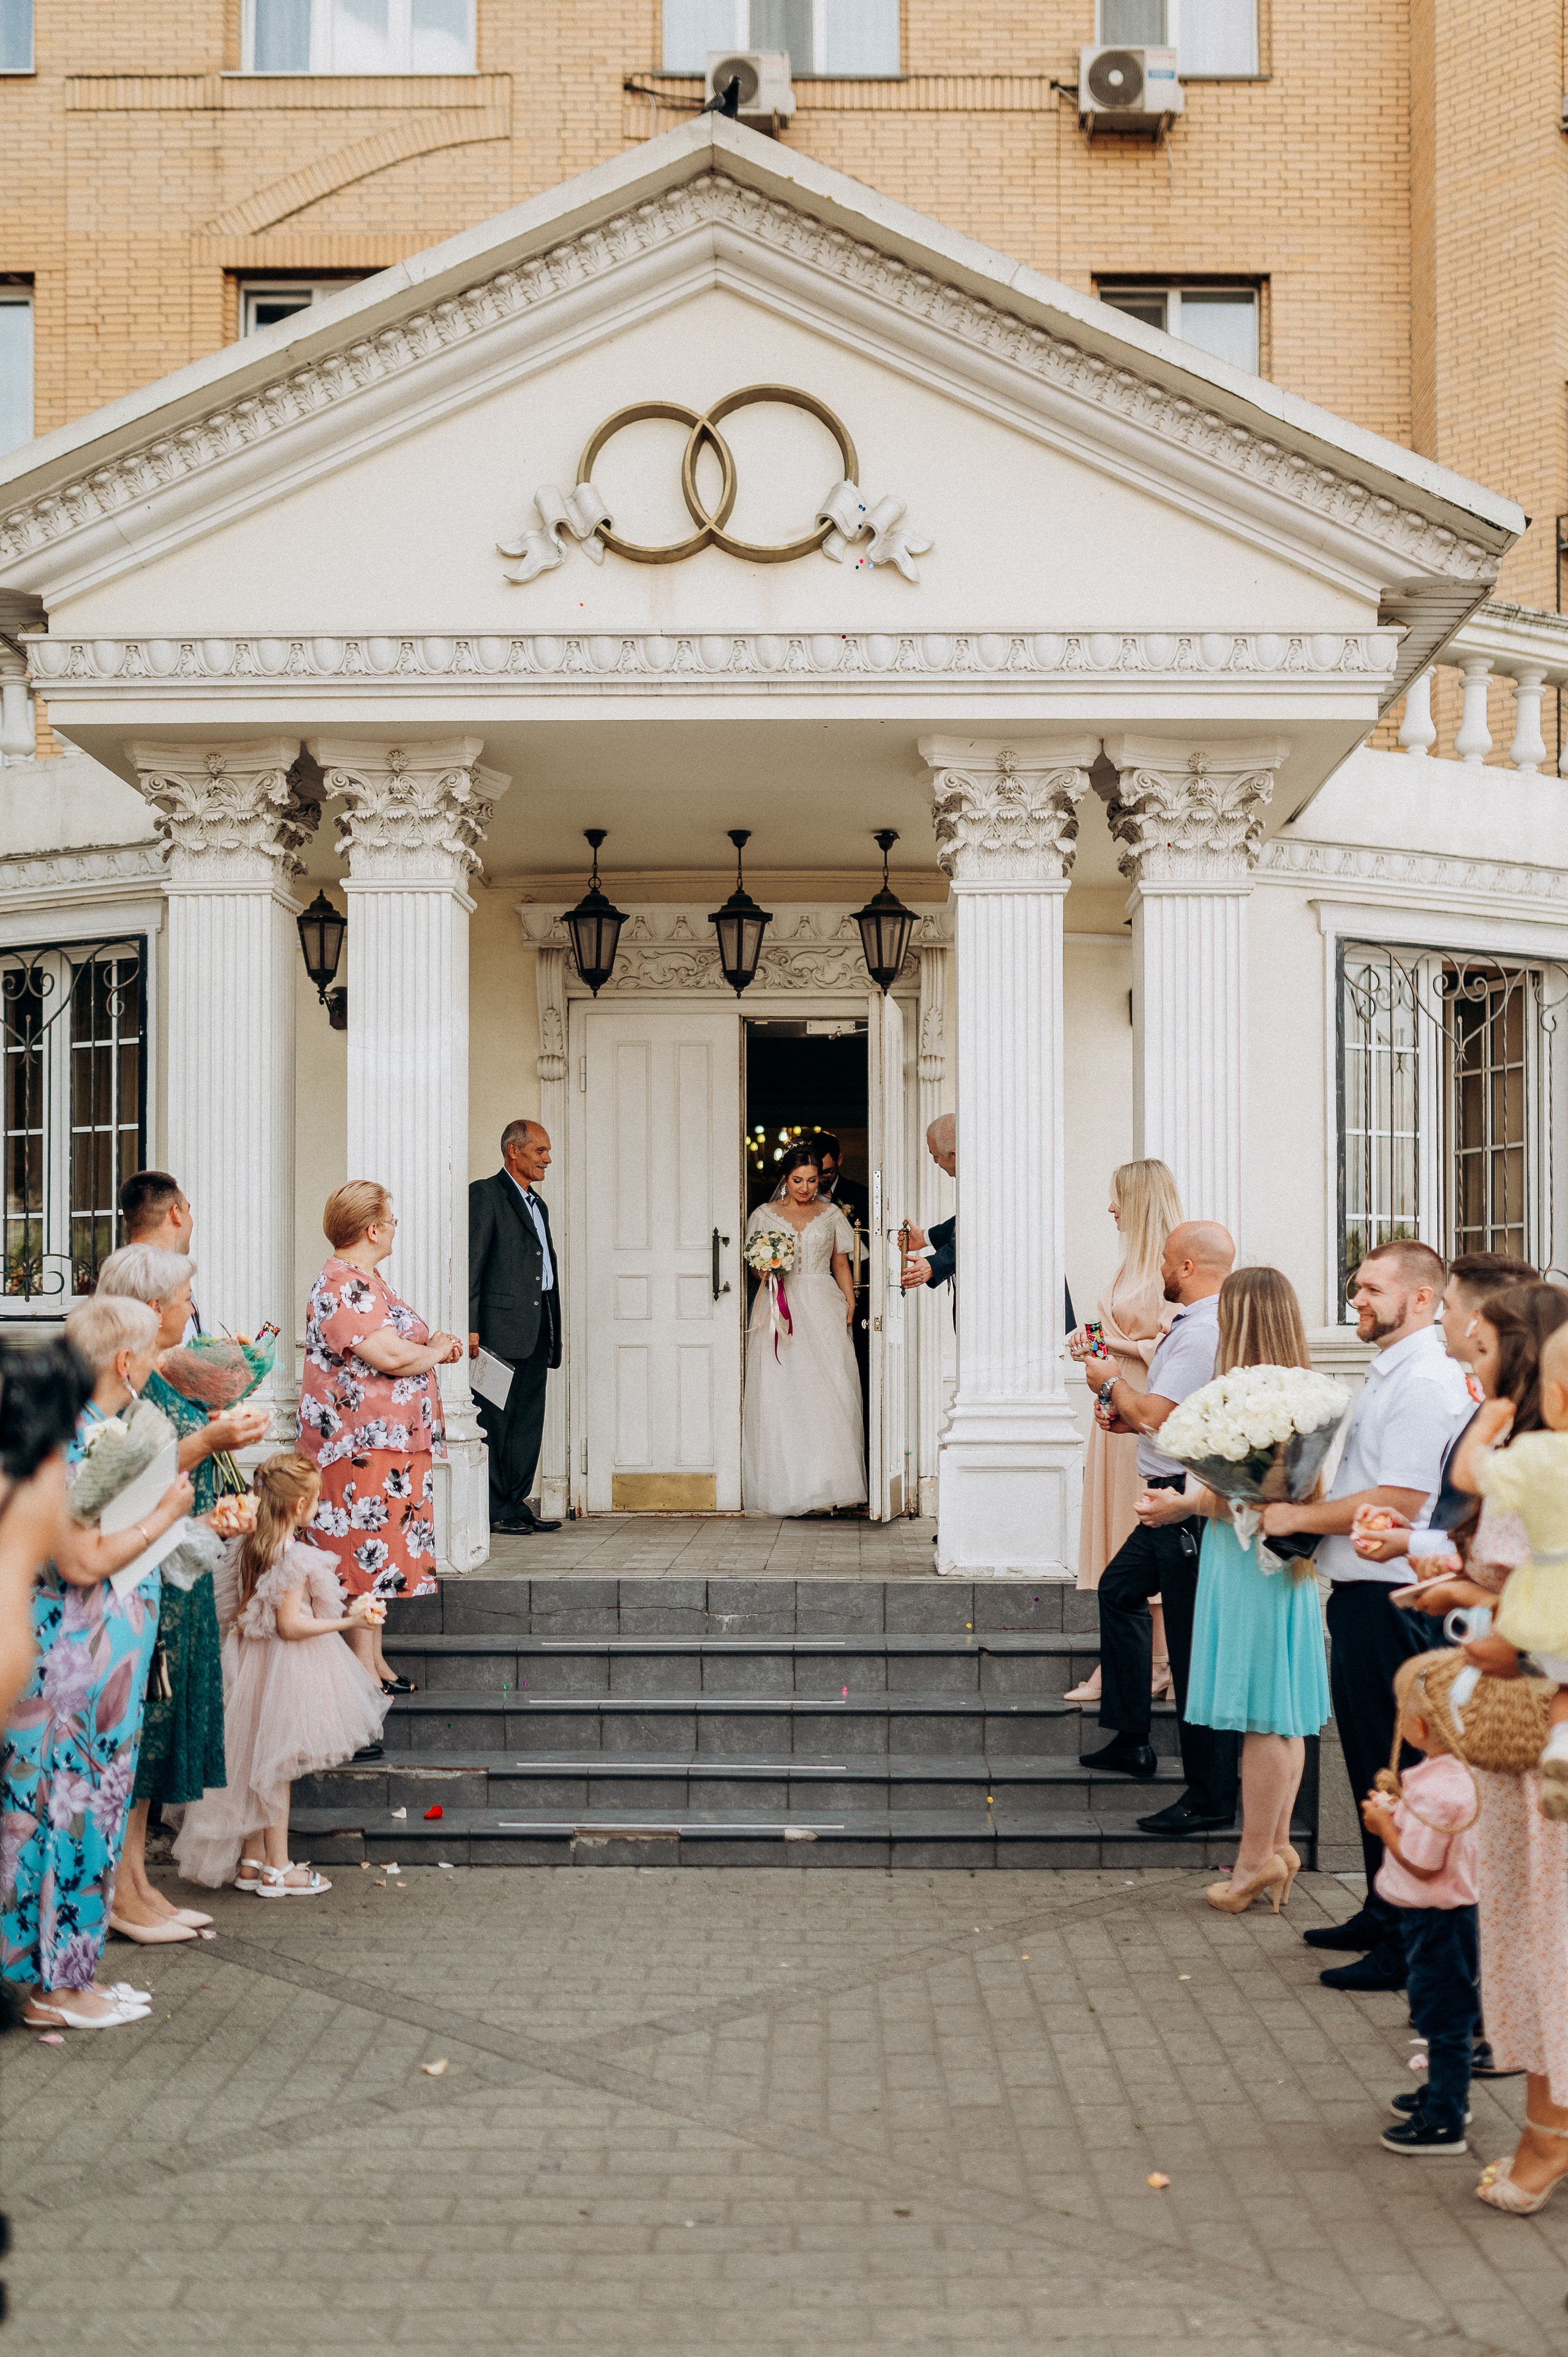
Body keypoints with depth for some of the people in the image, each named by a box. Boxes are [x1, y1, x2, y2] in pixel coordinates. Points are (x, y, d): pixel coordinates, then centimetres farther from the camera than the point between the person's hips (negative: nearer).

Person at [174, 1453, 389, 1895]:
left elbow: (235, 1613, 9)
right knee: (276, 1768, 1)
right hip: (288, 1671, -8)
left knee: (259, 1765, 16)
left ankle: (252, 1862, 24)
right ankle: (277, 1869, 10)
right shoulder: (297, 1557, -21)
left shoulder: (246, 1548, 3)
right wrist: (347, 1621, -20)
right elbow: (289, 1625, -22)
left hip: (252, 1661, 8)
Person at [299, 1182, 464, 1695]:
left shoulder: (364, 1281, 17)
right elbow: (390, 1356, -25)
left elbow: (397, 1343, 28)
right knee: (367, 1556, -7)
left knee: (376, 1557, 13)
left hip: (390, 1441, 11)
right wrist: (436, 1351, -7)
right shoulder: (343, 1286, -18)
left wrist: (433, 1346, 9)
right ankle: (365, 1669, -2)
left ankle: (375, 1662, 20)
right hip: (365, 1445, -11)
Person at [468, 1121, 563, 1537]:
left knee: (529, 1420, 8)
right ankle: (494, 1509, 0)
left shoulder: (537, 1204, 23)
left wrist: (553, 1329, 16)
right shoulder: (486, 1194, -3)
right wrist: (471, 1327, -17)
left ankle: (516, 1503, 13)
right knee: (496, 1418, -4)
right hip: (502, 1325, -8)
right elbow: (471, 1265, -10)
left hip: (537, 1330, 8)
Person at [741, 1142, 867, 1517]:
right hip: (779, 1307, 0)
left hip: (823, 1308, 0)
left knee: (829, 1393, -8)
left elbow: (841, 1264, 13)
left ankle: (828, 1484, -5)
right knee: (780, 1394, -6)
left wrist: (851, 1305, 1)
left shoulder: (831, 1215, 12)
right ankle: (786, 1486, -4)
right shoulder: (764, 1215, 10)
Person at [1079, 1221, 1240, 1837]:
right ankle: (1131, 1739, 32)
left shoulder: (1202, 1334, -20)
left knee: (1195, 1645, -6)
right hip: (1172, 1496, 12)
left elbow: (1155, 1414, -24)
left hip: (1191, 1501, -12)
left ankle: (1212, 1794, 1)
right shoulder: (1197, 1326, 14)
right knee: (1120, 1589, 24)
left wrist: (1112, 1381, -6)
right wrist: (1124, 1414, 9)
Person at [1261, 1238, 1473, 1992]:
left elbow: (1400, 1500, -23)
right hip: (1364, 1590, 11)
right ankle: (1383, 1912, 31)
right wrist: (1308, 1505, 13)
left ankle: (1409, 1945, 5)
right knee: (1370, 1760, 19)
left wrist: (1300, 1516, -15)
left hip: (1392, 1597, -11)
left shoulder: (1425, 1381, -17)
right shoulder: (1390, 1373, 15)